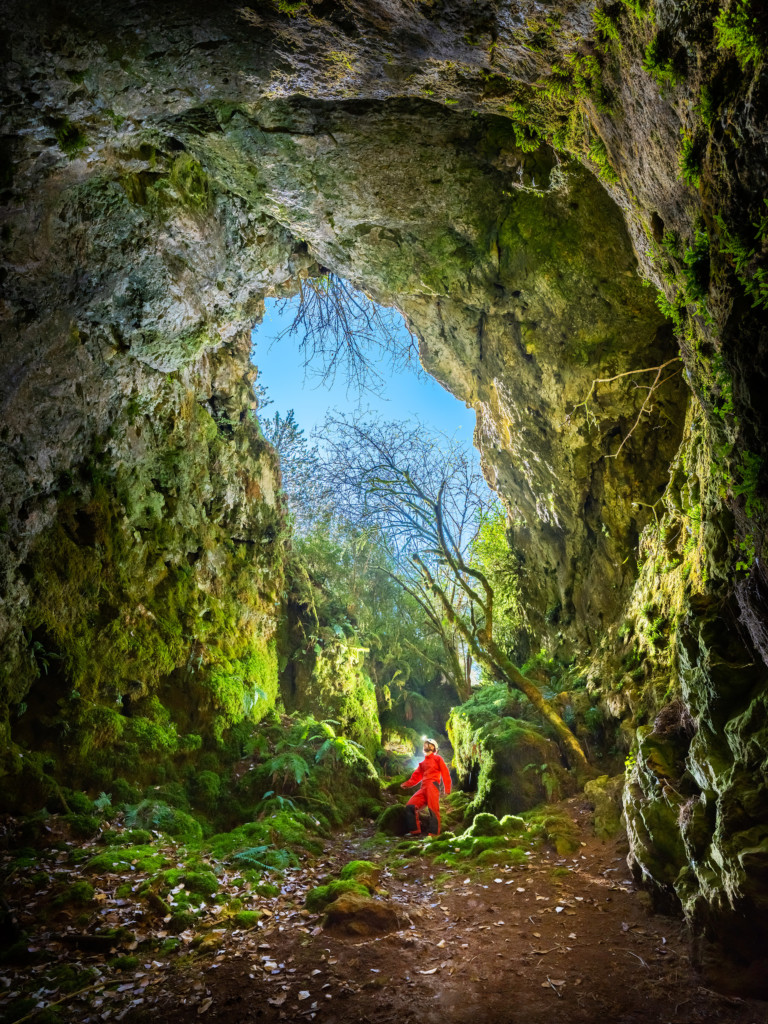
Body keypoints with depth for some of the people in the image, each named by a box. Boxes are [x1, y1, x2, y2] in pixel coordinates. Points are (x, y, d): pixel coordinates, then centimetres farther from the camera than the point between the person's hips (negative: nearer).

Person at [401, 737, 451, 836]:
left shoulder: (437, 758, 10)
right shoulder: (423, 763, 28)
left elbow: (445, 773, 2)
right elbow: (416, 776, 22)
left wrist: (447, 788, -9)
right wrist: (406, 784, 8)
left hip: (432, 786, -6)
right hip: (423, 788, 7)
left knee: (433, 809, -16)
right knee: (410, 806, -4)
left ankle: (434, 833, -15)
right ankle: (415, 830, -2)